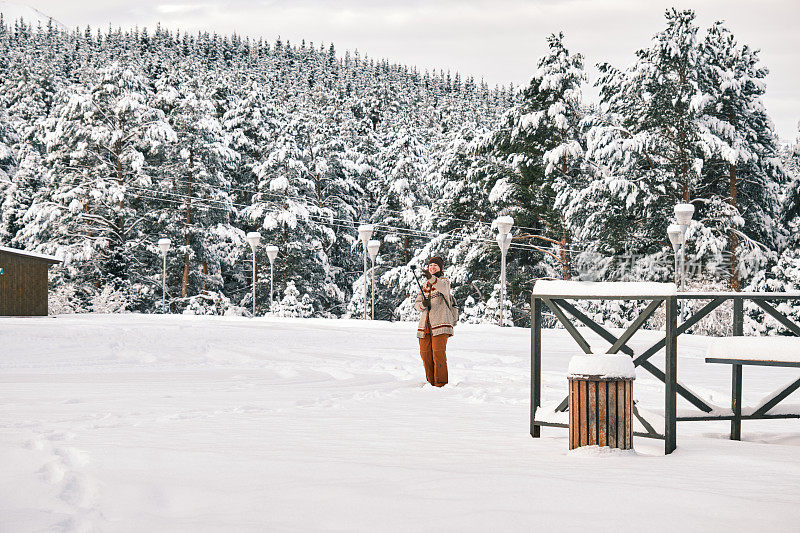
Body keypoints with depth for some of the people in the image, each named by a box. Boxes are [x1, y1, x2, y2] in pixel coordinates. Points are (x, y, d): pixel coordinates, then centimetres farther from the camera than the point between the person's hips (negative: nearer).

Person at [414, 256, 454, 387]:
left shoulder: (444, 281, 3)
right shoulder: (425, 285, 20)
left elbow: (443, 287, -24)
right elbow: (416, 304, 14)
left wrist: (431, 278, -43)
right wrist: (423, 304, -10)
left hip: (440, 323, -6)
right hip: (425, 325, 6)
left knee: (438, 354, -13)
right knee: (425, 354, 3)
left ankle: (441, 383, -8)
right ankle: (431, 382, 15)